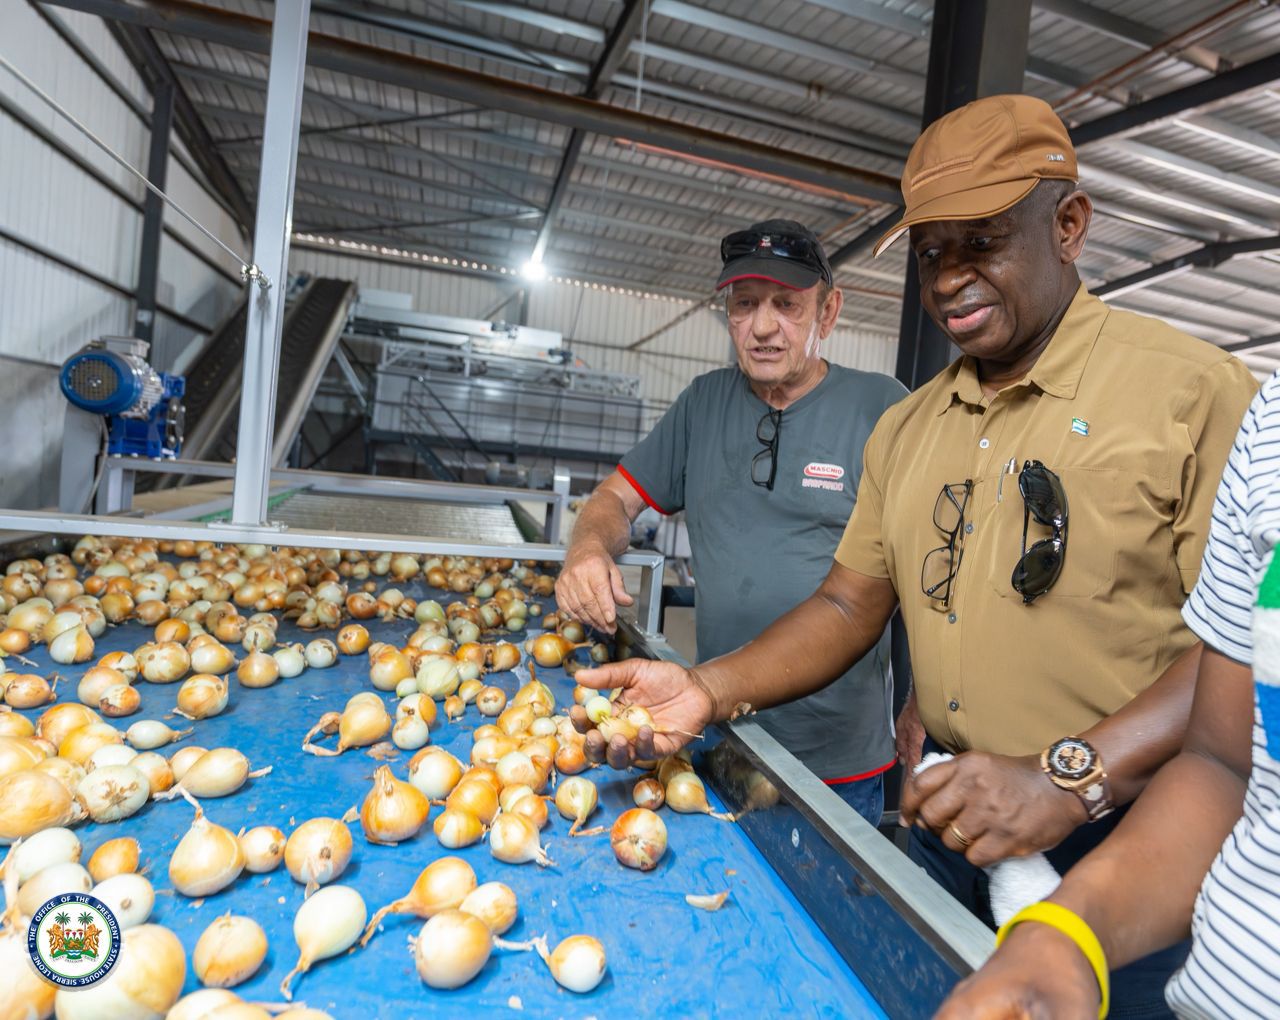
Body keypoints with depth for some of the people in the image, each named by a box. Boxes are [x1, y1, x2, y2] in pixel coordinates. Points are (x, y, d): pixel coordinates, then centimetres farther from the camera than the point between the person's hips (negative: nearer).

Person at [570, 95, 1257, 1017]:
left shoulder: (1193, 391, -12)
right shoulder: (905, 430, 5)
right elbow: (850, 605, 3)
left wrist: (1066, 781, -27)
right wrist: (710, 689, -10)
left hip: (1123, 843, -4)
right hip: (948, 828, 5)